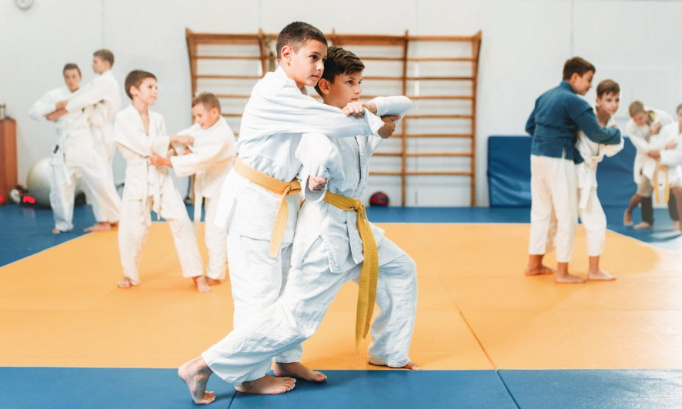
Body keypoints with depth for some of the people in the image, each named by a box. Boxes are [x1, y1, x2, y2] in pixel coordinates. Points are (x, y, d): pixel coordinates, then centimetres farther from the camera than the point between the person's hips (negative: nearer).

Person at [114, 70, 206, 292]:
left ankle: (196, 274, 4)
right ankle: (130, 274, 27)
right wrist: (174, 139, -16)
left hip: (161, 177, 4)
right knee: (132, 229, 1)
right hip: (138, 179, -4)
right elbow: (144, 145, -17)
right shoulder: (123, 118, -8)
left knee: (181, 222, -4)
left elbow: (162, 149, 7)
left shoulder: (158, 119, 7)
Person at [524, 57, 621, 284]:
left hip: (537, 156, 9)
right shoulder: (574, 102, -12)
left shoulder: (545, 97, 13)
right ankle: (562, 272, 4)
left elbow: (530, 126, 21)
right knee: (567, 215, 0)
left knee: (542, 211, 17)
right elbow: (597, 134, -13)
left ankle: (534, 264, 25)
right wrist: (615, 134, 5)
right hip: (558, 160, -8)